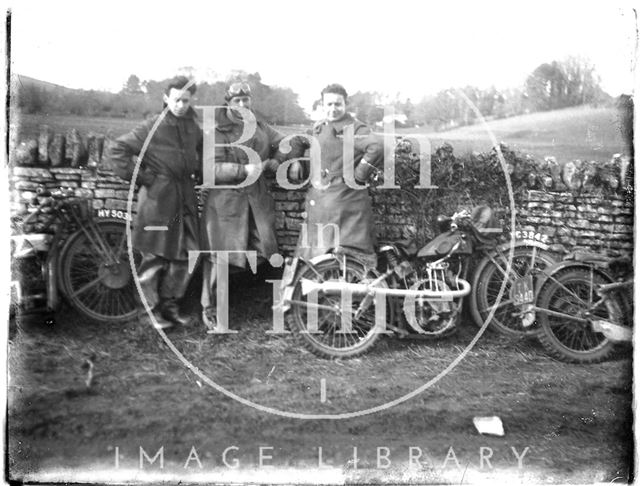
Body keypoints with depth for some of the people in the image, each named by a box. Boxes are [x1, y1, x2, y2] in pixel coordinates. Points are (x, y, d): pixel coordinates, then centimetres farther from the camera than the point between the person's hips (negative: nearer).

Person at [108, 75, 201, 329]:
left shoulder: (193, 127, 8)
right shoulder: (153, 127, -9)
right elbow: (119, 149, -10)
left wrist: (199, 173, 13)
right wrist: (139, 177, -12)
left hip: (185, 199, 6)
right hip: (157, 198, -5)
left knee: (184, 256, 9)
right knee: (155, 257, 2)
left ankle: (170, 305, 24)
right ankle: (153, 310, 17)